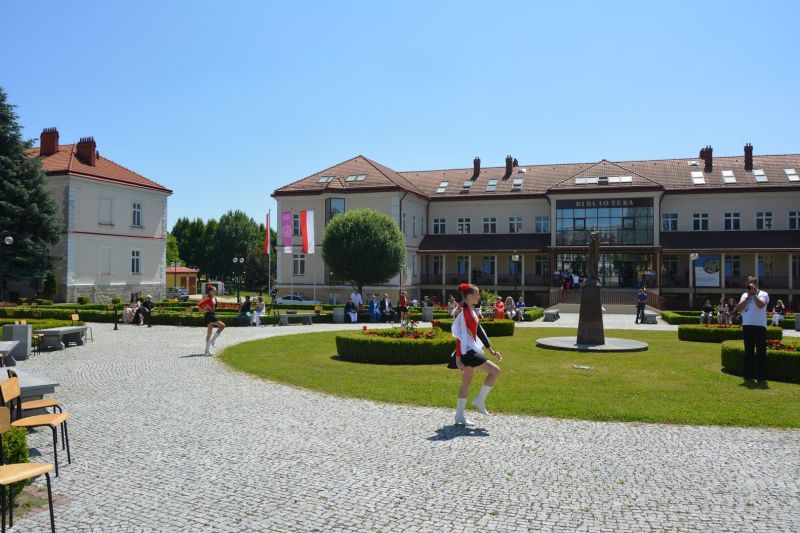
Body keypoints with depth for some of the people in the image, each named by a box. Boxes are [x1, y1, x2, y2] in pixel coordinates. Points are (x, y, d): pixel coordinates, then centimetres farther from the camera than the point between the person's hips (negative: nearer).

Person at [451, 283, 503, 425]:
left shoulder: (471, 311, 13)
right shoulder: (464, 312, -16)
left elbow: (478, 330, 19)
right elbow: (460, 336, -19)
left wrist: (491, 349, 19)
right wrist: (458, 358, -20)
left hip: (472, 351, 10)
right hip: (467, 351, -10)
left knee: (466, 384, 13)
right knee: (495, 371, -9)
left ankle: (460, 416, 17)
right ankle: (479, 400, 1)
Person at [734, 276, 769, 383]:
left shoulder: (763, 294, 0)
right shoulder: (744, 295, 13)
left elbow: (761, 304, -20)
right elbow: (739, 309, 0)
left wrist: (754, 294, -12)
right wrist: (748, 296, -4)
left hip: (759, 326, -4)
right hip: (746, 326, 4)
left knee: (761, 352, -2)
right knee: (748, 351, 10)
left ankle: (761, 377, 2)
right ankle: (748, 375, 17)